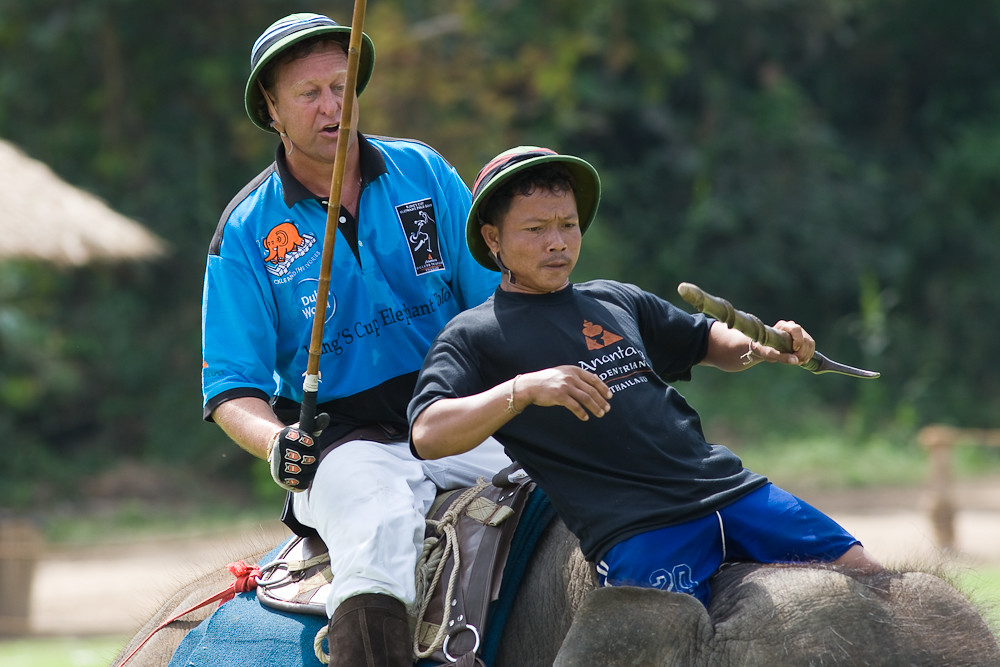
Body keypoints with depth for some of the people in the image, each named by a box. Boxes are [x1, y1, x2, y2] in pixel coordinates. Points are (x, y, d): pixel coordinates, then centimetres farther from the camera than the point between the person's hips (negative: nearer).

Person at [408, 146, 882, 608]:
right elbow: (427, 436, -10)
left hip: (730, 489, 6)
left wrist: (760, 347, 14)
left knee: (865, 576, -3)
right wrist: (524, 389, -25)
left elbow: (707, 341, 37)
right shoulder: (472, 337, 6)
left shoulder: (618, 302, 23)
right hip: (634, 530, -6)